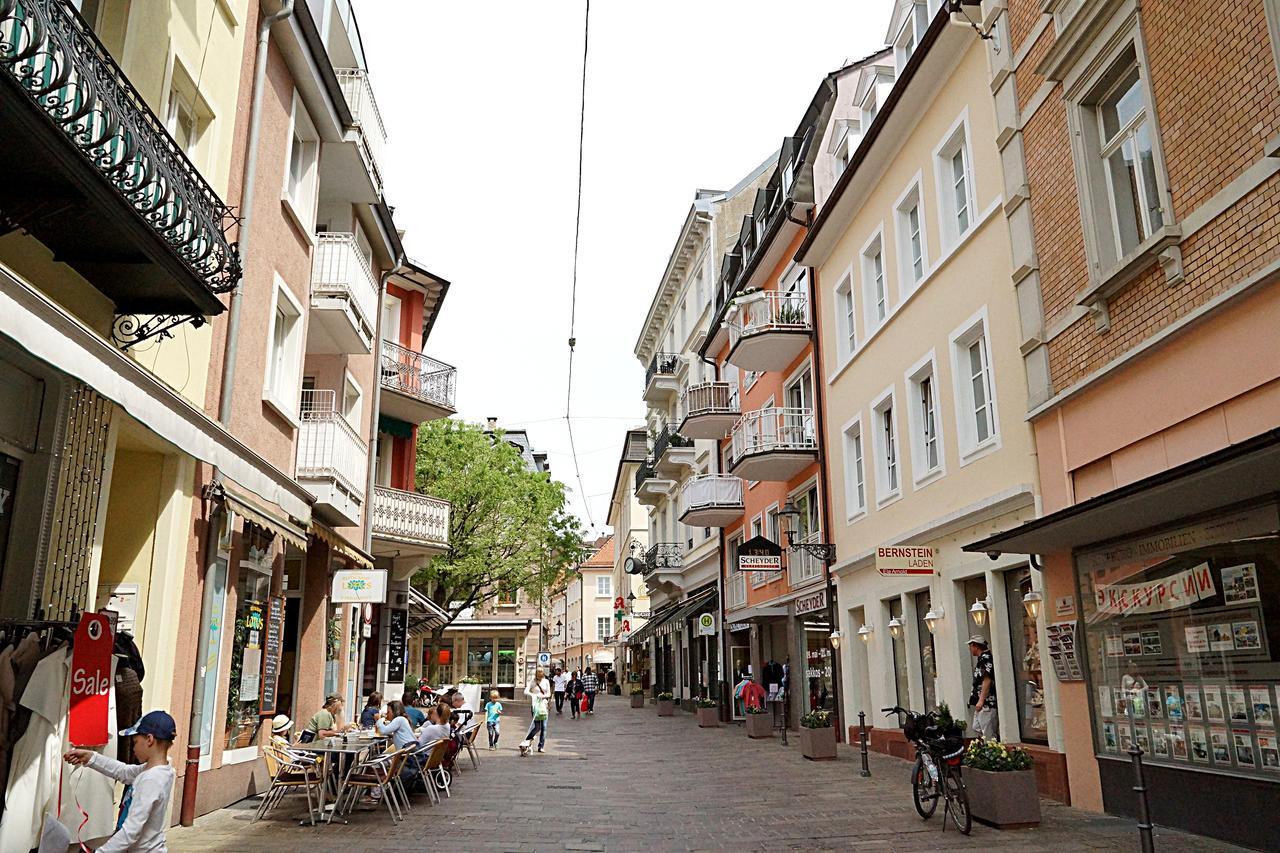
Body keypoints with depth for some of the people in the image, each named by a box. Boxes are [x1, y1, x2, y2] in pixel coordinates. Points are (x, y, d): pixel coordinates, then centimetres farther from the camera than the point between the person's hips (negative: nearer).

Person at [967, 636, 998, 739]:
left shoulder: (985, 658, -15)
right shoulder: (981, 659, 16)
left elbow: (987, 681, -21)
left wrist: (981, 701, -20)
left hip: (987, 703, -10)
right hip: (981, 703, 10)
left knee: (988, 733, -6)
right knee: (976, 729, 13)